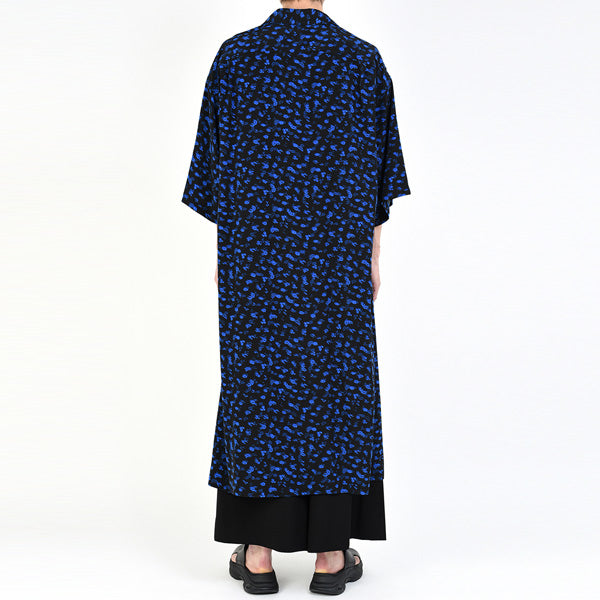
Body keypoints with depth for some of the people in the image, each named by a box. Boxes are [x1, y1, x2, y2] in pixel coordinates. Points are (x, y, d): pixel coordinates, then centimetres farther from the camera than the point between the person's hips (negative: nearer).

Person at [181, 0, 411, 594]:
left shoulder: (235, 55, 2)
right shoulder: (364, 59, 2)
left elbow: (215, 167, 2)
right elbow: (377, 169, 2)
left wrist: (225, 249, 9)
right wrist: (372, 253, 8)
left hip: (254, 253, 0)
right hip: (338, 255, 0)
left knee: (256, 378, 7)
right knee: (334, 379, 6)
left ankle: (258, 552, 12)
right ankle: (331, 553, 12)